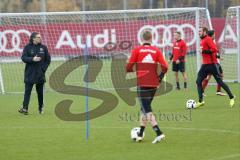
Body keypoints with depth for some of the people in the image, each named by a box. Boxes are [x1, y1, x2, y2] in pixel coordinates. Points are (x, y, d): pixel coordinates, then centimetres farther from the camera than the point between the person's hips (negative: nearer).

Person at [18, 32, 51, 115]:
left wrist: (44, 68, -1)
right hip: (30, 74, -2)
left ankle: (41, 108, 20)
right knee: (27, 91, -8)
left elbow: (48, 59, 10)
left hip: (40, 74, 2)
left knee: (40, 92, 8)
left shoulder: (43, 47, 5)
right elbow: (23, 58, -8)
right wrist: (32, 59, -23)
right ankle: (24, 108, -13)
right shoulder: (27, 47, -1)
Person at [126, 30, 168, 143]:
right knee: (145, 108, 20)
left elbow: (129, 67, -6)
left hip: (142, 84, -4)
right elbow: (164, 67, -3)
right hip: (153, 84, 4)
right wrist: (159, 78, 12)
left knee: (147, 110, -7)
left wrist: (131, 69, 17)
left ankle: (159, 133, -22)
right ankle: (140, 134, 27)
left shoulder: (137, 50, -2)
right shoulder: (156, 51, 5)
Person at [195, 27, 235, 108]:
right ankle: (200, 101, 1)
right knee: (198, 81, -1)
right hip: (205, 64, 9)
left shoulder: (208, 39, -13)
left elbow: (214, 49, -24)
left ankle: (231, 98, 8)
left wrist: (203, 51, -21)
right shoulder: (202, 40, 14)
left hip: (212, 64, -9)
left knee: (219, 81, -3)